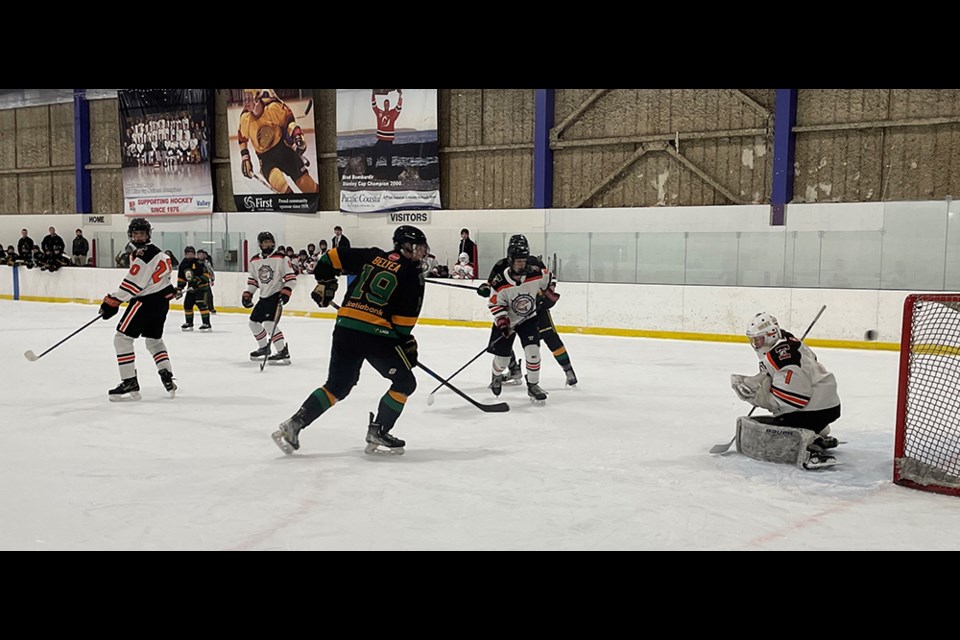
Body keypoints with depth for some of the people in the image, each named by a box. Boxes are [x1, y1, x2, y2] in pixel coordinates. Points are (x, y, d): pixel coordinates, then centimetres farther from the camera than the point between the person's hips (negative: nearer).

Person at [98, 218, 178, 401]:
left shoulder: (145, 254, -17)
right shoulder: (154, 250, 16)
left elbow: (132, 284, -21)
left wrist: (112, 302, -18)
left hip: (147, 301, -10)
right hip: (162, 300, 10)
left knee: (122, 338, -6)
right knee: (154, 339, 21)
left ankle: (130, 384, -8)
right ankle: (168, 379, 14)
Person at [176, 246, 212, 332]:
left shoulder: (199, 263, -13)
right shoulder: (183, 264, 7)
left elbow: (206, 274, -15)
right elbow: (181, 278, 14)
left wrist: (199, 280, -26)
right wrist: (179, 289, 9)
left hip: (202, 286, -7)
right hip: (191, 288, 7)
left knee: (201, 304, -18)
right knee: (187, 304, 8)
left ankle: (207, 323, -16)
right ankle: (189, 324, 23)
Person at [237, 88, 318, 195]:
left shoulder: (273, 107, -16)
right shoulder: (245, 118, -6)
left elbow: (289, 119, -2)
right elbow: (242, 138, 12)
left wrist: (298, 136, -14)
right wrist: (245, 157, 12)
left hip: (283, 149, -1)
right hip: (266, 157, 1)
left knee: (303, 180, -2)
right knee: (278, 182, -26)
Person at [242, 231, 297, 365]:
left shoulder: (281, 258, -8)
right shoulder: (254, 261, 9)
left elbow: (291, 277, -11)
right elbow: (252, 280, 18)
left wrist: (286, 291, -22)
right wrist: (247, 294, 8)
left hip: (277, 294, -8)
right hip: (264, 296, 8)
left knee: (268, 323, -22)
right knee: (253, 322, 14)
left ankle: (283, 353, -20)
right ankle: (264, 348, 33)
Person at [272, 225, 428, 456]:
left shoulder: (373, 255, 15)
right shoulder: (413, 273, 0)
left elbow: (332, 257, 15)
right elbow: (404, 318, -5)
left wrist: (325, 283, 27)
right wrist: (408, 343, 7)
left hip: (345, 328, 6)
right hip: (377, 334, -6)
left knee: (337, 385, 19)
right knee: (405, 382, 11)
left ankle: (293, 426, 12)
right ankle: (377, 434, 10)